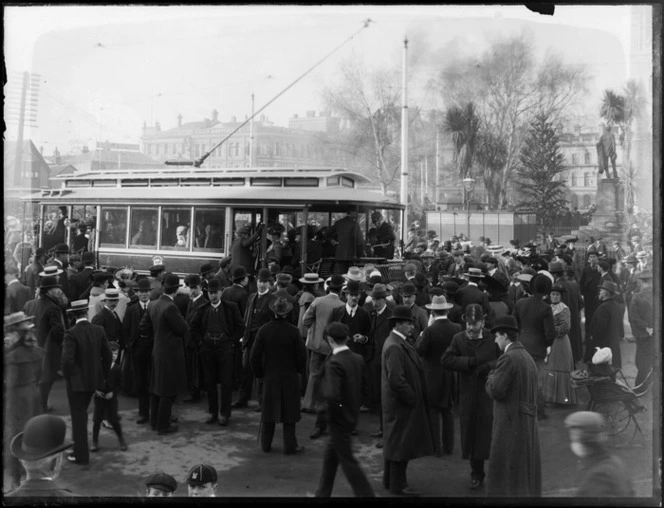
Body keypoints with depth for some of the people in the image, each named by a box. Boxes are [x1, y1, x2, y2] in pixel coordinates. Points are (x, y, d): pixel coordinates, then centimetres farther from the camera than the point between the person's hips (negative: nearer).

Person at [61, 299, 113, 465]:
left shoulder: (71, 333, -20)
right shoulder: (99, 331, -4)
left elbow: (67, 360, -25)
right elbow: (107, 355, 1)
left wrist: (68, 376, -7)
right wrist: (103, 375, 13)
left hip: (77, 382, -5)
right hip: (94, 380, 6)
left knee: (78, 417, 7)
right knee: (82, 413, 24)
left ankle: (82, 455, 15)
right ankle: (80, 447, 37)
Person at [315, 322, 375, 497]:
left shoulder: (334, 363, -24)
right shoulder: (358, 359, -1)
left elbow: (332, 395, -34)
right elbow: (365, 387, 8)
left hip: (339, 418, -8)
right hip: (352, 415, 8)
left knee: (347, 460, 5)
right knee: (330, 456, 21)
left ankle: (366, 493, 8)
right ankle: (323, 493, 32)